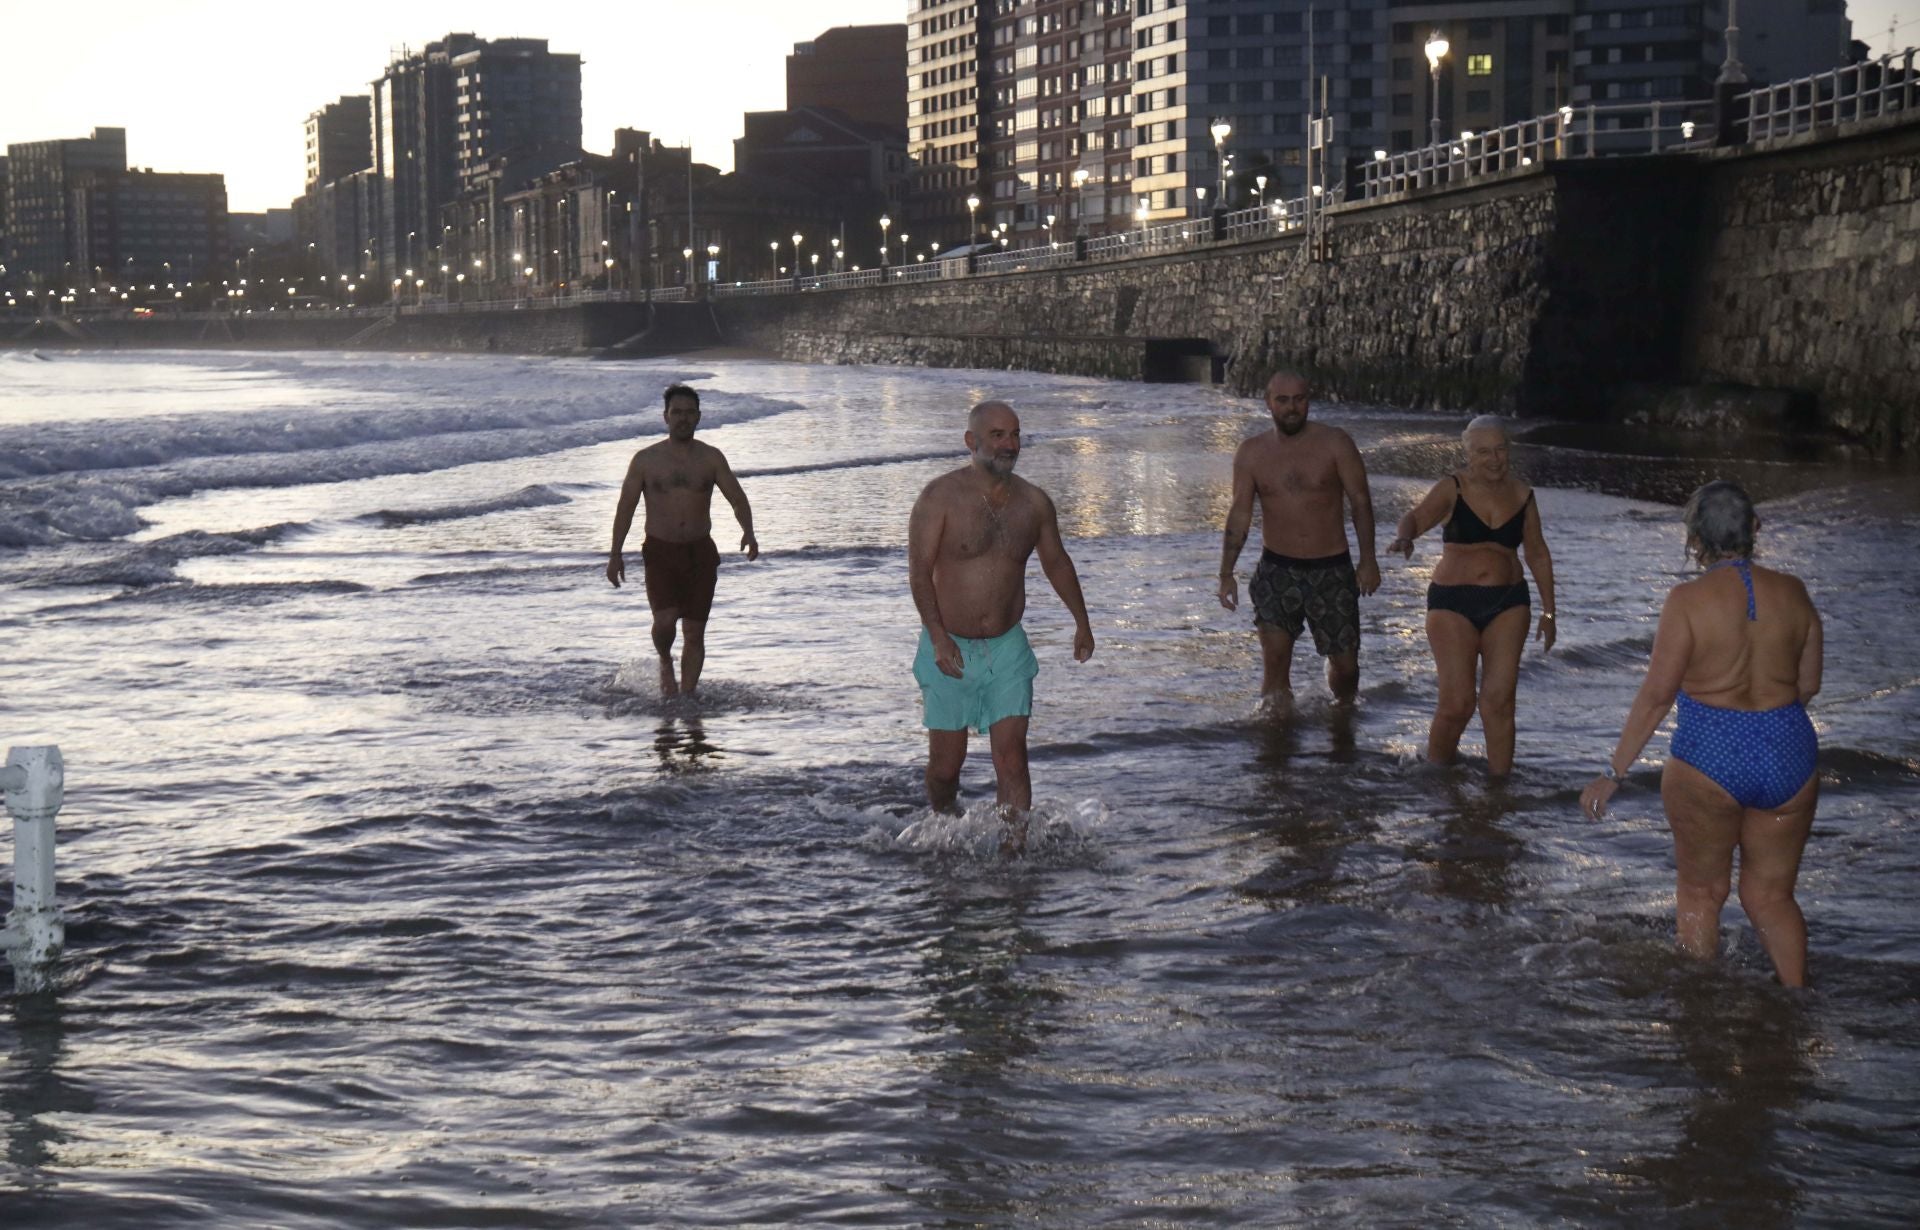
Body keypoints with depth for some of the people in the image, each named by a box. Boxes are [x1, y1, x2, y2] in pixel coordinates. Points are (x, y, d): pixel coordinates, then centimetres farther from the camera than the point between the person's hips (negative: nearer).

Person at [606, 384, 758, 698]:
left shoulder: (712, 458, 3)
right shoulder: (646, 459, 0)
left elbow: (737, 497, 1)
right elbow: (625, 506, 4)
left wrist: (748, 531, -19)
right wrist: (615, 553, -2)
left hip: (700, 552, 2)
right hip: (660, 551, -2)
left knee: (695, 632, 2)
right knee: (665, 619, -19)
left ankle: (687, 696, 12)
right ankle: (665, 663, 12)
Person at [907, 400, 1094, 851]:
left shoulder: (1033, 503, 3)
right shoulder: (941, 497, -10)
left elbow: (1056, 561, 20)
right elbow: (919, 572, -15)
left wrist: (1082, 622, 22)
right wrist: (939, 637, -24)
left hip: (1007, 648, 3)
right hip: (950, 649, -2)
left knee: (1012, 754, -8)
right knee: (946, 762, 5)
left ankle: (1017, 847, -7)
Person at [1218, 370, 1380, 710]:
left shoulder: (1335, 443, -4)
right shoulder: (1251, 453, 1)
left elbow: (1360, 501, -2)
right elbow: (1240, 515, 3)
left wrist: (1368, 560, -9)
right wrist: (1226, 573, -4)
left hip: (1332, 570, 0)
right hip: (1277, 570, 0)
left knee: (1344, 661, 5)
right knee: (1274, 654, -16)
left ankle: (1344, 709, 36)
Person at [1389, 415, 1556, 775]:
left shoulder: (1521, 495, 6)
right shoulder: (1453, 489, -4)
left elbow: (1538, 555, 15)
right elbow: (1416, 518, -20)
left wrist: (1548, 611, 16)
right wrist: (1404, 538, -44)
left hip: (1507, 603, 3)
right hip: (1453, 601, -3)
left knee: (1499, 700, -4)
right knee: (1457, 702, -7)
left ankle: (1500, 780, 1)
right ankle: (1436, 773, 14)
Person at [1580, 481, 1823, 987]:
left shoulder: (1689, 600, -12)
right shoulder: (1792, 593, 1)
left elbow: (1656, 696, -12)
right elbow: (1809, 685, 11)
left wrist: (1613, 774, -5)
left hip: (1709, 758, -4)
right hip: (1791, 755, 4)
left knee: (1700, 893, 14)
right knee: (1772, 895, 17)